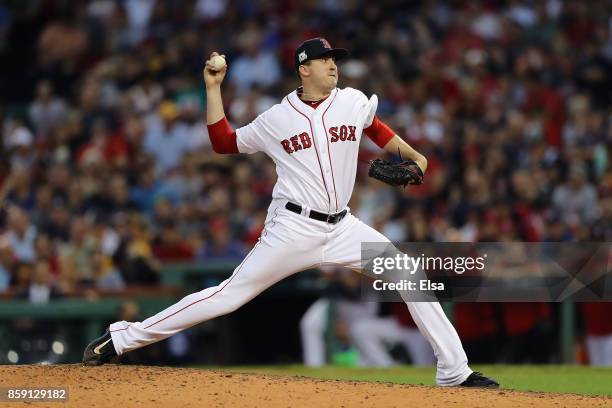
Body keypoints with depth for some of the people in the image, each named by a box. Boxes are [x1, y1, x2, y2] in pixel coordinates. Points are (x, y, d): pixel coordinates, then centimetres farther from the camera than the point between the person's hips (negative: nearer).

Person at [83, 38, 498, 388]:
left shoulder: (354, 102, 6)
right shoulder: (276, 118, 0)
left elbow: (375, 127, 28)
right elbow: (224, 142, 9)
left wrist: (412, 154, 18)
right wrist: (214, 88, 2)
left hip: (343, 227, 4)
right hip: (294, 228, -4)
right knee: (232, 293, -9)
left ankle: (455, 371, 0)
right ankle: (122, 338, -4)